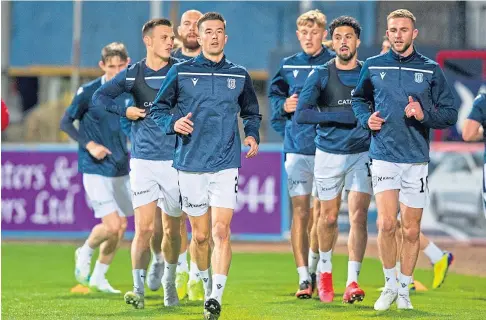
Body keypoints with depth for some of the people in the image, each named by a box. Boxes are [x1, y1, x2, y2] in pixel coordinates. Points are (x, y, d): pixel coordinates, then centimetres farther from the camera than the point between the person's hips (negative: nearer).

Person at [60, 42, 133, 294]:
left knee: (121, 226, 10)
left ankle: (98, 276, 27)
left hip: (121, 169, 6)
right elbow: (65, 123, -4)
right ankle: (85, 253, 15)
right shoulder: (88, 92, -10)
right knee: (112, 225, -16)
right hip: (96, 170, -6)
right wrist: (89, 144, -16)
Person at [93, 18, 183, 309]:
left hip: (175, 160, 1)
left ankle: (169, 281, 33)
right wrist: (125, 111, -6)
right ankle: (139, 289, -10)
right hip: (143, 161, -1)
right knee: (145, 228, -11)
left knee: (172, 230, 9)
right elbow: (100, 96, 8)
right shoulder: (133, 74, 3)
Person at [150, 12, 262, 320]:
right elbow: (158, 109, 9)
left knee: (221, 231, -14)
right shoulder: (181, 72, 4)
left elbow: (252, 112, 23)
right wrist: (173, 123, -12)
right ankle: (207, 285, 31)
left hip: (226, 164, 0)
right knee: (201, 235, 7)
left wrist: (252, 135, 3)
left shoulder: (239, 75, 9)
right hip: (191, 164, 0)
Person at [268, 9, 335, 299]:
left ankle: (314, 267, 25)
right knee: (300, 210, -6)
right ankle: (304, 278, -7)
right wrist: (284, 105, -2)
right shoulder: (289, 66, 9)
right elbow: (274, 94, 18)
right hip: (297, 147, 1)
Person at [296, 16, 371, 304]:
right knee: (329, 217, 9)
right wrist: (343, 116, -23)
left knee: (358, 216, -10)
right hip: (329, 154, 0)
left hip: (362, 154, 0)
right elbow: (301, 114, -15)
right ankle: (326, 271, 32)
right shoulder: (321, 75, -4)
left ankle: (353, 281, -11)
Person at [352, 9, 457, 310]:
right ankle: (390, 285, 5)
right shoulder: (373, 66, 5)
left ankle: (404, 289, 19)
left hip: (417, 160, 0)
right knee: (386, 224, -13)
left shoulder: (431, 70, 2)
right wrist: (367, 118, 2)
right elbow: (359, 98, 22)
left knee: (411, 230, 4)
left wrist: (425, 115, -15)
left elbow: (450, 114, 3)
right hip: (384, 157, 0)